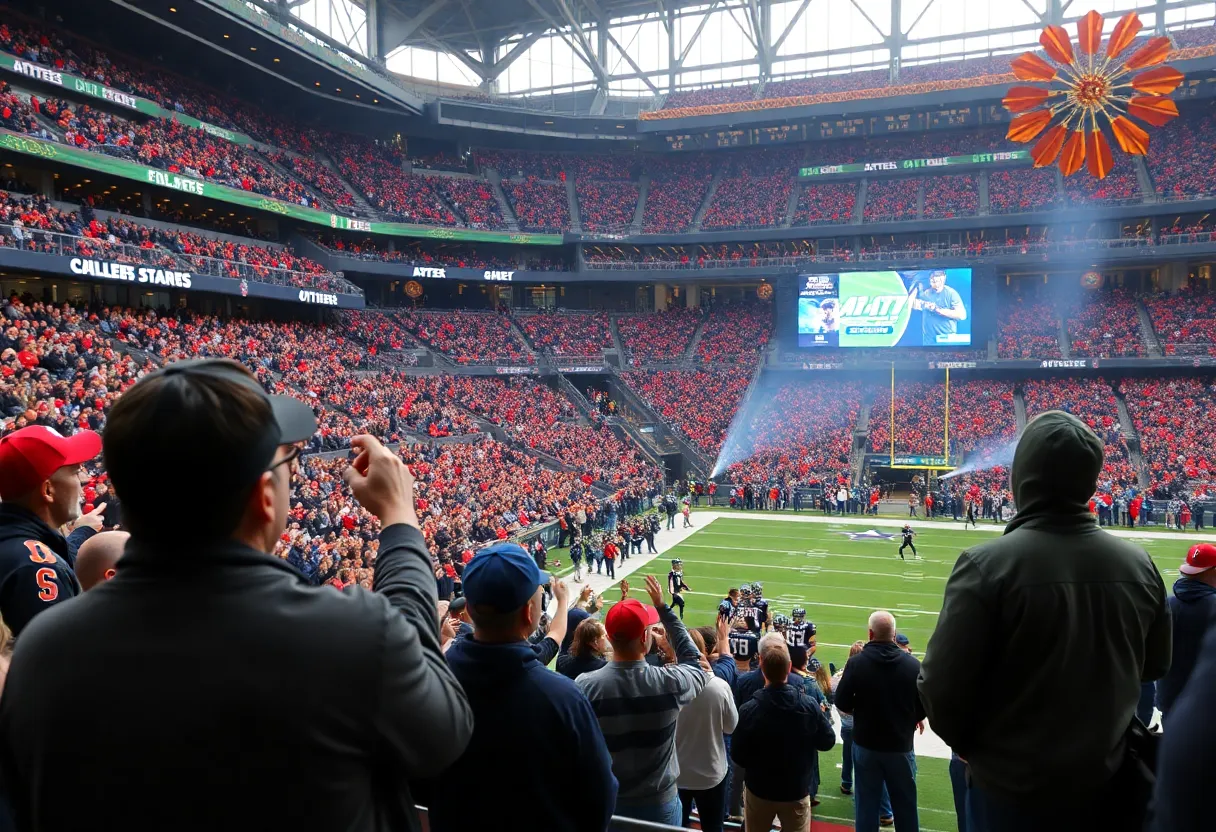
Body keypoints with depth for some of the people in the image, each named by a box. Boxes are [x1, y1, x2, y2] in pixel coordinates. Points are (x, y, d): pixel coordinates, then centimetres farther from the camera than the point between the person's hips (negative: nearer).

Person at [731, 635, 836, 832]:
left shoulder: (748, 710, -24)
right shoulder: (810, 706, -20)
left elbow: (737, 757, -13)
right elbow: (828, 742, -4)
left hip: (759, 790, -1)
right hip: (797, 791, 1)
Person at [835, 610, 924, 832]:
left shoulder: (856, 662, -14)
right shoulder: (912, 664, -12)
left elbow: (842, 704, -10)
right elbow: (924, 705, -4)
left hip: (866, 744, 0)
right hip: (901, 745, 1)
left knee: (866, 803, 12)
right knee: (905, 804, 16)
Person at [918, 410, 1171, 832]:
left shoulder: (987, 565, -23)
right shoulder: (1139, 564, -8)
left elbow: (942, 685, -19)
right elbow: (1156, 667, 9)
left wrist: (966, 744, 2)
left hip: (1011, 790, -3)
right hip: (1108, 786, 4)